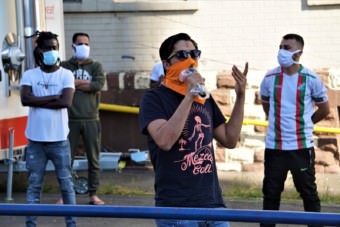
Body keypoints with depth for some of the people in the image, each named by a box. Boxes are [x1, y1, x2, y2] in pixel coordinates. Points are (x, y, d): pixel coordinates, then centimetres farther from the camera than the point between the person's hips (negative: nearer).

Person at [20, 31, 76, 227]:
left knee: (66, 183, 7)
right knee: (34, 185, 6)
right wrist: (53, 97, -14)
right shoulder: (30, 75, 2)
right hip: (36, 139, 1)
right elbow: (25, 99, -15)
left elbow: (66, 101, -16)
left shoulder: (66, 75, -1)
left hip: (59, 139, -1)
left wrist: (38, 102, -11)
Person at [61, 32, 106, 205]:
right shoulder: (64, 66, 8)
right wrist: (84, 82, -11)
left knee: (93, 159, 4)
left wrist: (73, 84, -7)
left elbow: (98, 85, -9)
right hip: (70, 119, -1)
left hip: (91, 119, 1)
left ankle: (93, 194, 13)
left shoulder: (96, 66, 8)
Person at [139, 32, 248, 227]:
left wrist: (240, 97, 7)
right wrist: (189, 96, -22)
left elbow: (230, 140, 13)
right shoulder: (154, 98, -4)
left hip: (213, 204, 6)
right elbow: (164, 140, -21)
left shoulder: (204, 99, 15)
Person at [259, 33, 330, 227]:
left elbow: (324, 109, 6)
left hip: (302, 146, -2)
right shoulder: (270, 78, 0)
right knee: (271, 193, 9)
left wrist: (304, 123, 11)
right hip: (274, 146, 2)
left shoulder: (311, 79, -5)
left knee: (309, 192, 6)